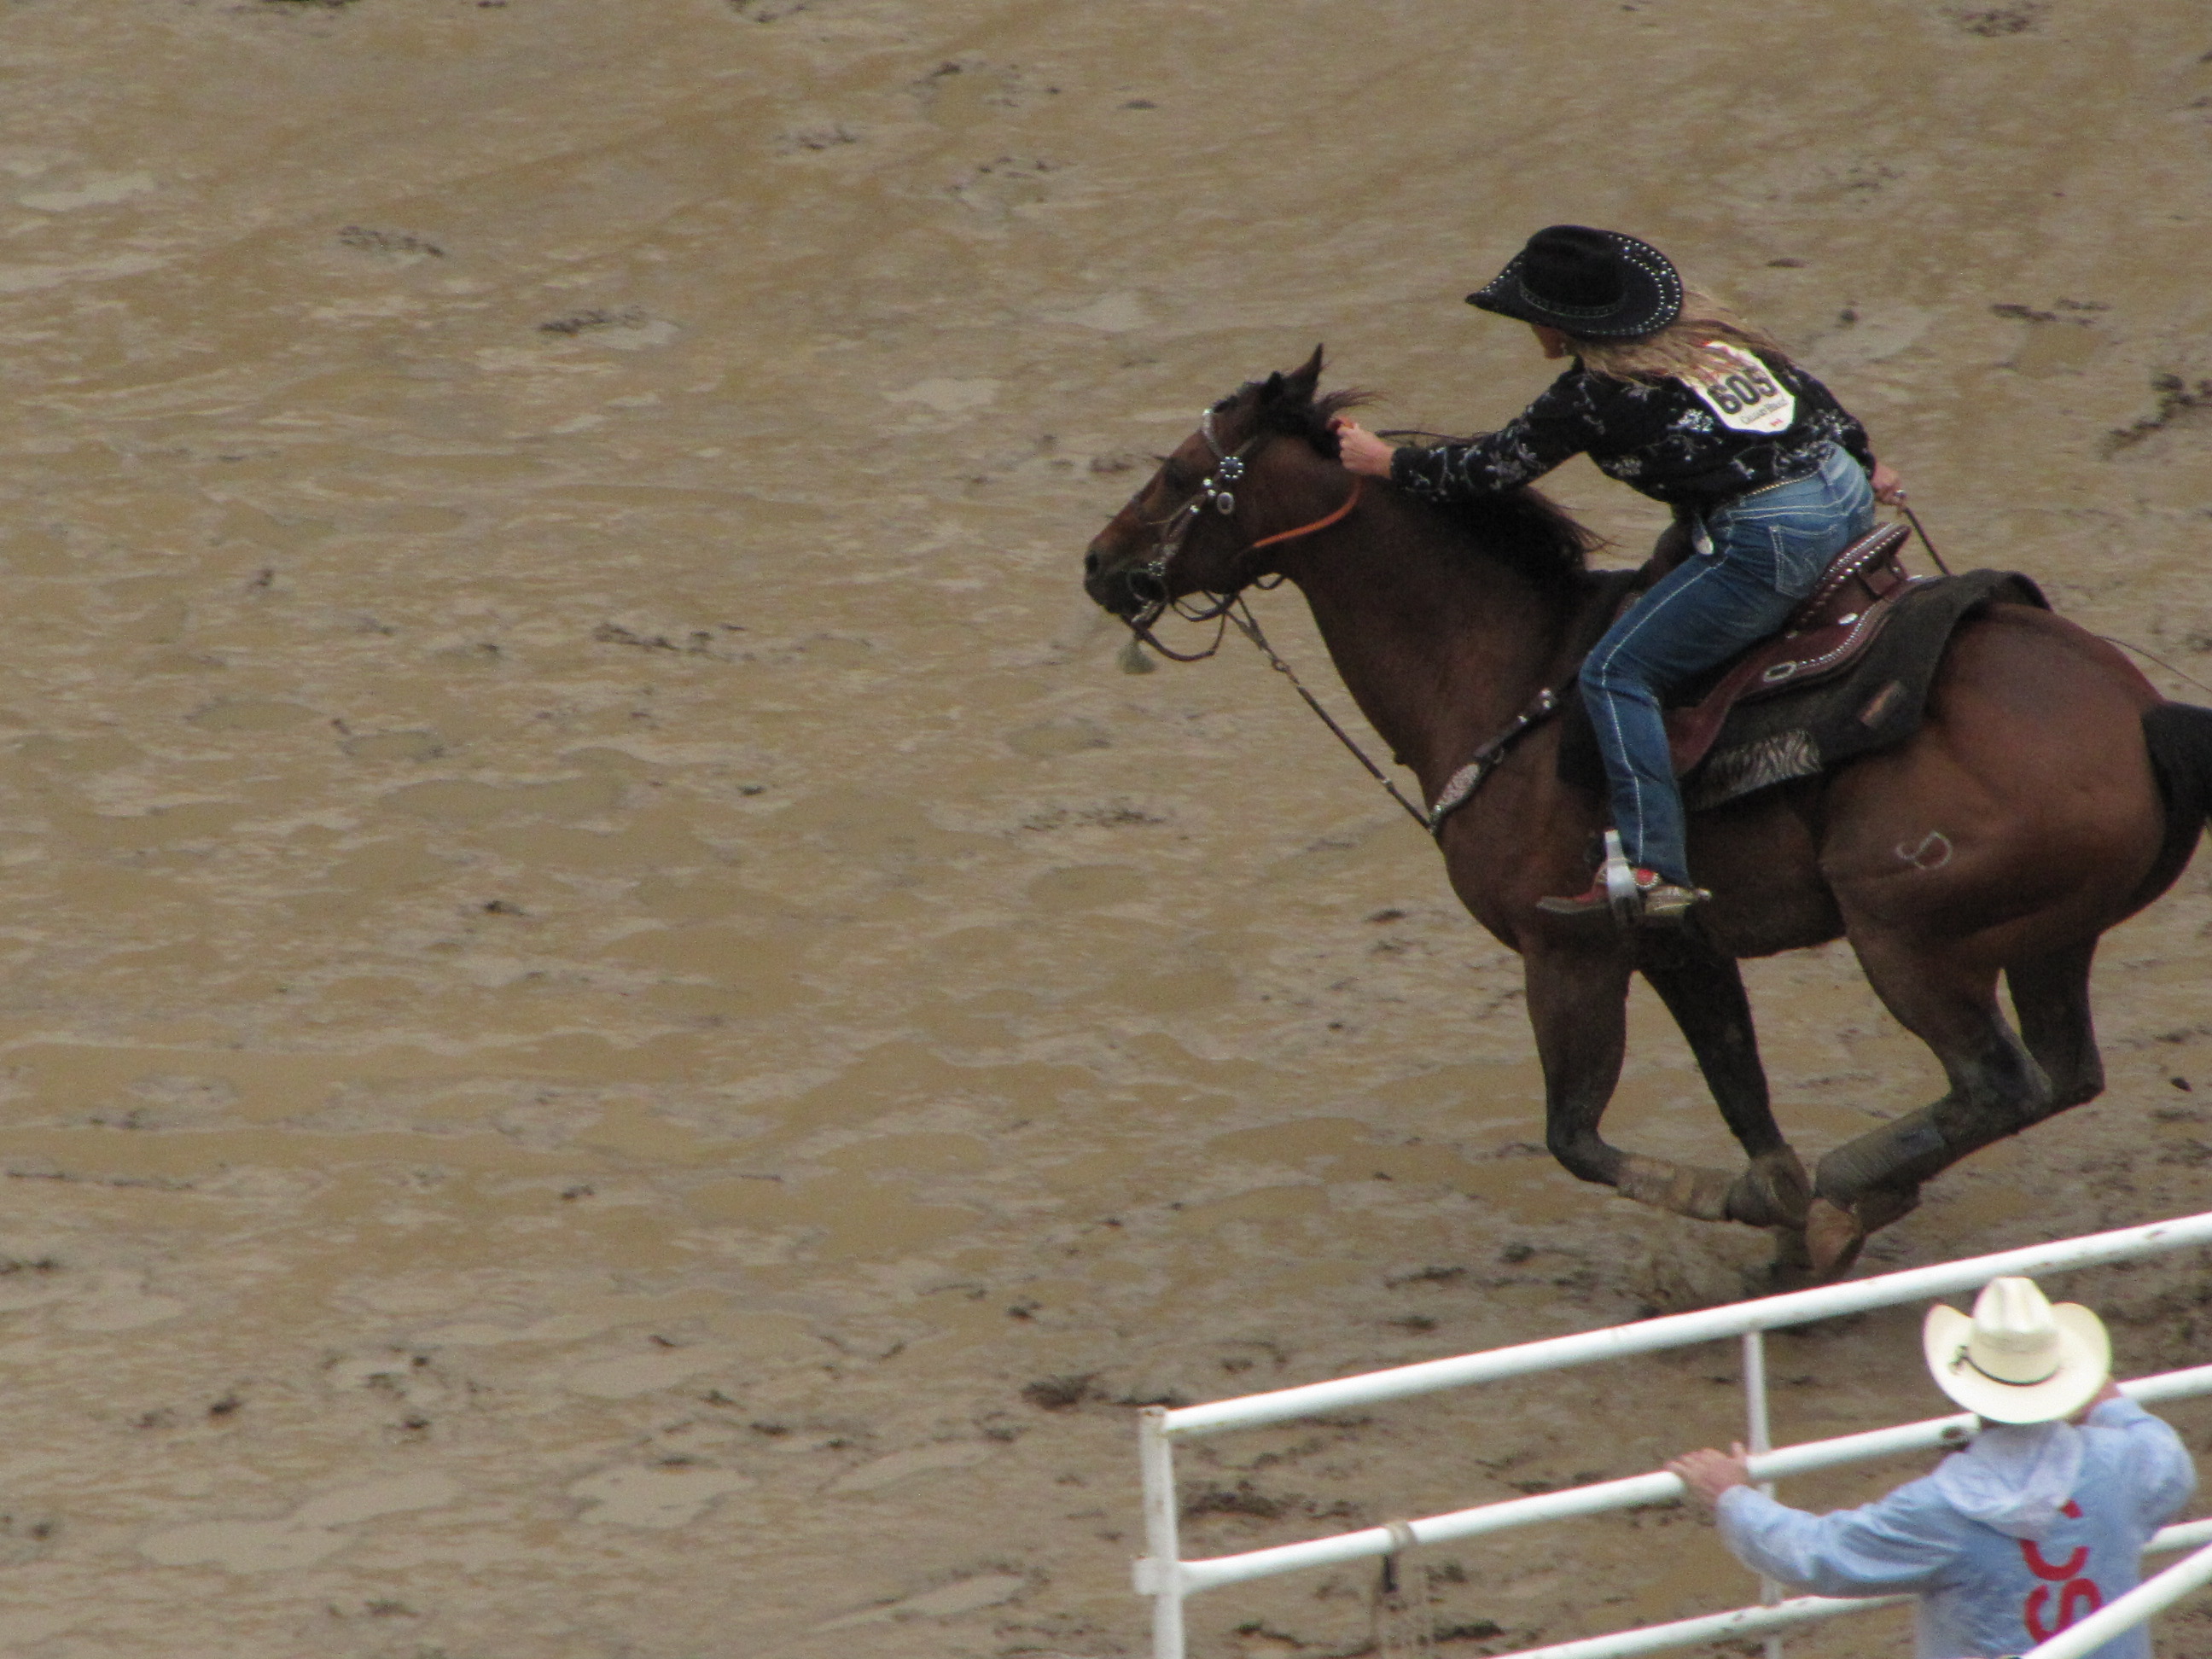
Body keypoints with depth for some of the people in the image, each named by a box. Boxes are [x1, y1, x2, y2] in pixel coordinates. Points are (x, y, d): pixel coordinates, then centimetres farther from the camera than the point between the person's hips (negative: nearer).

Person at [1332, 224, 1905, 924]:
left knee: (1616, 672, -4)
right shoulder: (1708, 328, 13)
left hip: (1770, 543, -9)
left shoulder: (1593, 393, -7)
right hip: (1849, 497, 9)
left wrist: (1388, 463, 17)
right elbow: (1808, 392, 23)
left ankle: (1652, 869, -12)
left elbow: (1493, 465, 2)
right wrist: (1866, 463, 39)